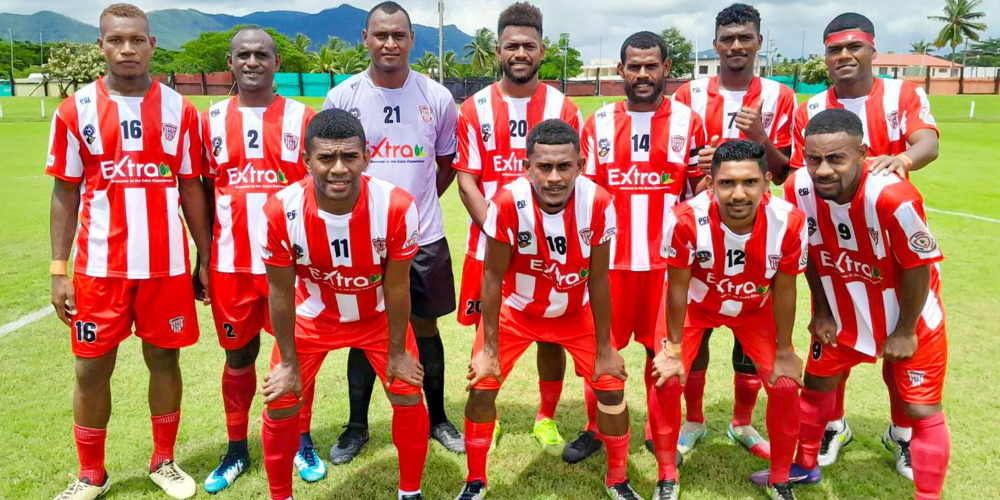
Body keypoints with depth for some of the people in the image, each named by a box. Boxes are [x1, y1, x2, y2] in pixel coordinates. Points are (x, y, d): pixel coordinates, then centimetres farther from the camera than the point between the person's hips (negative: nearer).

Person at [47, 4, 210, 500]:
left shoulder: (181, 110, 3)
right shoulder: (75, 111, 1)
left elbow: (191, 188, 6)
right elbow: (65, 193, 3)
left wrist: (206, 259, 4)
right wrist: (58, 270, -2)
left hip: (167, 264, 1)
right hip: (99, 267, 0)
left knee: (165, 359, 10)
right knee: (92, 369, 8)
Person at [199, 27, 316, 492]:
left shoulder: (303, 119, 1)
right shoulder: (211, 121, 6)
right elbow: (204, 192, 10)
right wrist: (204, 259, 7)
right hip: (231, 264, 2)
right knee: (238, 355, 12)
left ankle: (302, 443, 26)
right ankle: (236, 450, 28)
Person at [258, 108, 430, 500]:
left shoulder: (397, 207, -31)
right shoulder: (281, 213, -30)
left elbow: (396, 286, -17)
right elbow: (281, 292, -15)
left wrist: (396, 352, -7)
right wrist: (288, 362, -7)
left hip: (378, 315, 0)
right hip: (312, 316, 1)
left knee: (409, 397, 1)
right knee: (280, 406, 3)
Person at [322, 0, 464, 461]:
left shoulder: (437, 97, 0)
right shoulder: (342, 98, -3)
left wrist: (418, 201, 4)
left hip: (424, 238, 1)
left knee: (426, 327, 12)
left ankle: (437, 419, 30)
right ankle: (356, 427, 28)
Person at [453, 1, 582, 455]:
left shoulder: (564, 108, 2)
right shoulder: (475, 108, 2)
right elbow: (466, 179, -2)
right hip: (489, 244, 0)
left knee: (552, 335, 7)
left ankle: (547, 418, 28)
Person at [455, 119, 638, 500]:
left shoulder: (598, 203, -27)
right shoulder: (507, 204, -31)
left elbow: (597, 280, -15)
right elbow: (493, 278, -18)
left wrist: (604, 349, -7)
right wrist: (489, 350, -13)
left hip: (577, 311, 1)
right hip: (516, 308, -1)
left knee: (612, 386, 0)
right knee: (481, 388, -4)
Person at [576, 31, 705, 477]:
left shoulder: (688, 122, 2)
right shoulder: (599, 123, 5)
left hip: (668, 258, -1)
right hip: (611, 257, 1)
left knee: (664, 348, 8)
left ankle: (660, 435, 26)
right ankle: (596, 429, 26)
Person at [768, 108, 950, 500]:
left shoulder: (892, 196, -36)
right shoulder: (798, 188, -22)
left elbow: (917, 267, -21)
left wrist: (905, 332, -10)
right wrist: (822, 312, 3)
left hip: (908, 311, -4)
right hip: (842, 310, 5)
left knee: (920, 409, 2)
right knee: (816, 384, 17)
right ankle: (804, 467, 41)